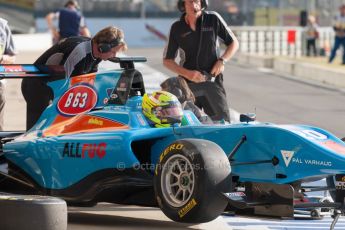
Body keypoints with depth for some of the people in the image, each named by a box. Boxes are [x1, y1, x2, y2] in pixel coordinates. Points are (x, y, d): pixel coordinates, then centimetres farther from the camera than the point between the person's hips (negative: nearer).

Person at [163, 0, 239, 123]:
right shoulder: (177, 28, 1)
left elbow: (233, 43, 10)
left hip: (212, 81, -1)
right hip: (188, 84, 1)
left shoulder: (213, 19, -1)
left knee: (222, 122, -8)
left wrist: (222, 61, -9)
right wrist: (188, 74, -11)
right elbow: (167, 61, 5)